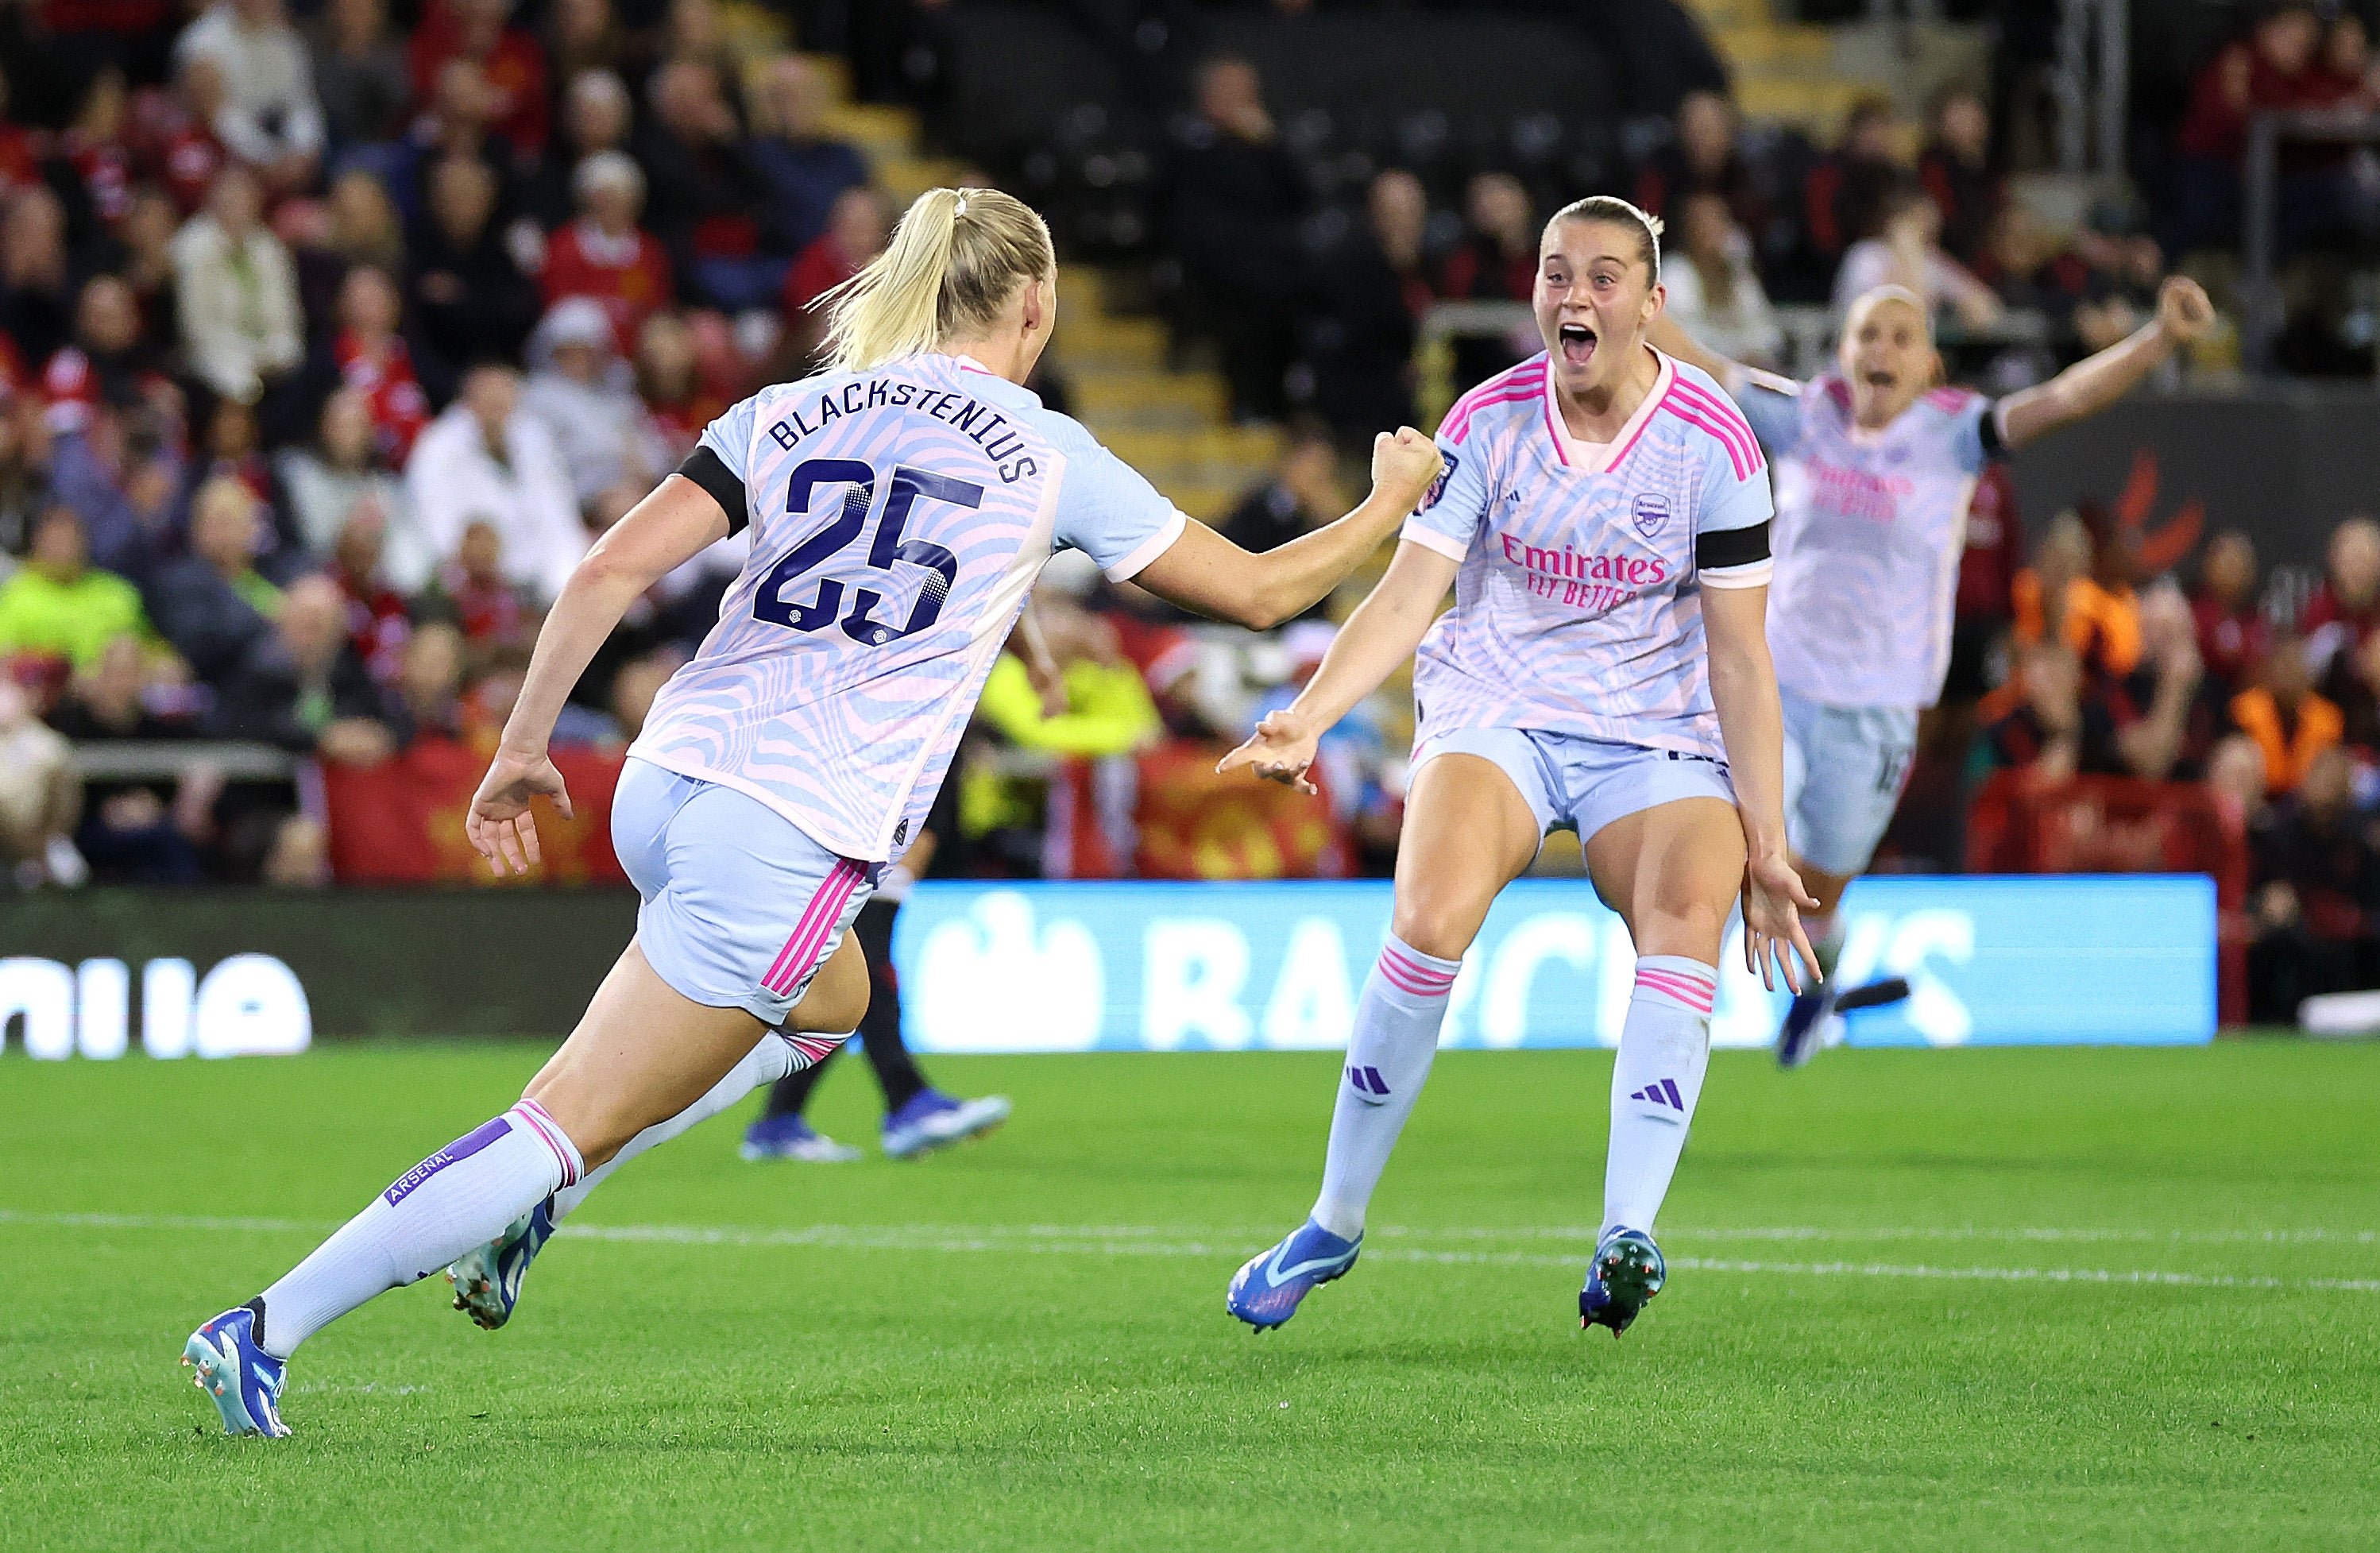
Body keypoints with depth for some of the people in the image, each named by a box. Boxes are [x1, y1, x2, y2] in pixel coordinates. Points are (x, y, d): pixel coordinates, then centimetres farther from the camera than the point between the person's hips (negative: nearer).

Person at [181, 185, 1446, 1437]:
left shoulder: (784, 416, 11)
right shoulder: (1051, 458, 2)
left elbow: (610, 571, 1)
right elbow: (1256, 590, 10)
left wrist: (522, 746, 7)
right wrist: (1390, 504, 27)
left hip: (666, 783, 7)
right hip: (793, 841, -7)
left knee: (827, 999, 34)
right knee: (572, 1130, -4)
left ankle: (522, 1205, 21)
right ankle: (268, 1329, -11)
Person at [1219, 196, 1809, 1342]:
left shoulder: (1713, 444, -9)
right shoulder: (1489, 421, -6)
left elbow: (1740, 659, -6)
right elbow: (1407, 596, -8)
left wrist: (1765, 844, -10)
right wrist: (1309, 716, -24)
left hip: (1656, 735, 0)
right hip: (1494, 713, 0)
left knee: (1690, 915, -30)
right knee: (1431, 920, -25)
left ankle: (1626, 1237, -35)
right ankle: (1334, 1224, -10)